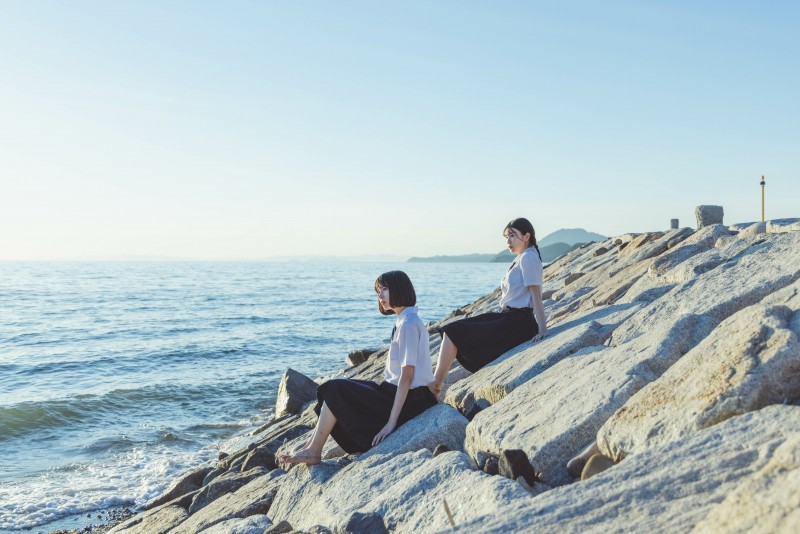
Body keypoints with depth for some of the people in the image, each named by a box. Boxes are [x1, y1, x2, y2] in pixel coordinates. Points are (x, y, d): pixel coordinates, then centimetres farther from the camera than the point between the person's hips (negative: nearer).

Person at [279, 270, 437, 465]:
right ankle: (312, 446, 7)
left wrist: (391, 421, -22)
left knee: (336, 390, -10)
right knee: (337, 388, 9)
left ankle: (313, 452, -1)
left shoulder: (408, 324, -17)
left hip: (407, 400, -10)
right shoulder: (405, 321, 13)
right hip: (394, 391, 10)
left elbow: (407, 377, -21)